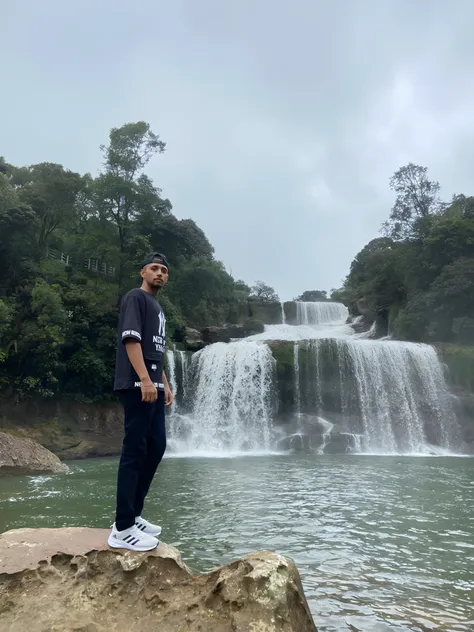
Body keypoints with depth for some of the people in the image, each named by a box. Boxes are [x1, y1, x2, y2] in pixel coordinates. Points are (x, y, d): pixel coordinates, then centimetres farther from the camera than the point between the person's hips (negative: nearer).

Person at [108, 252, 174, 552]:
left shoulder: (158, 308, 24)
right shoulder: (135, 298, -3)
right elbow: (131, 338, -15)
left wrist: (165, 384, 20)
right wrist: (144, 379, -23)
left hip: (153, 386, 10)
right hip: (137, 384, -9)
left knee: (156, 447, 8)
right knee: (135, 451, -10)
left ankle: (133, 516, 16)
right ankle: (122, 528, -4)